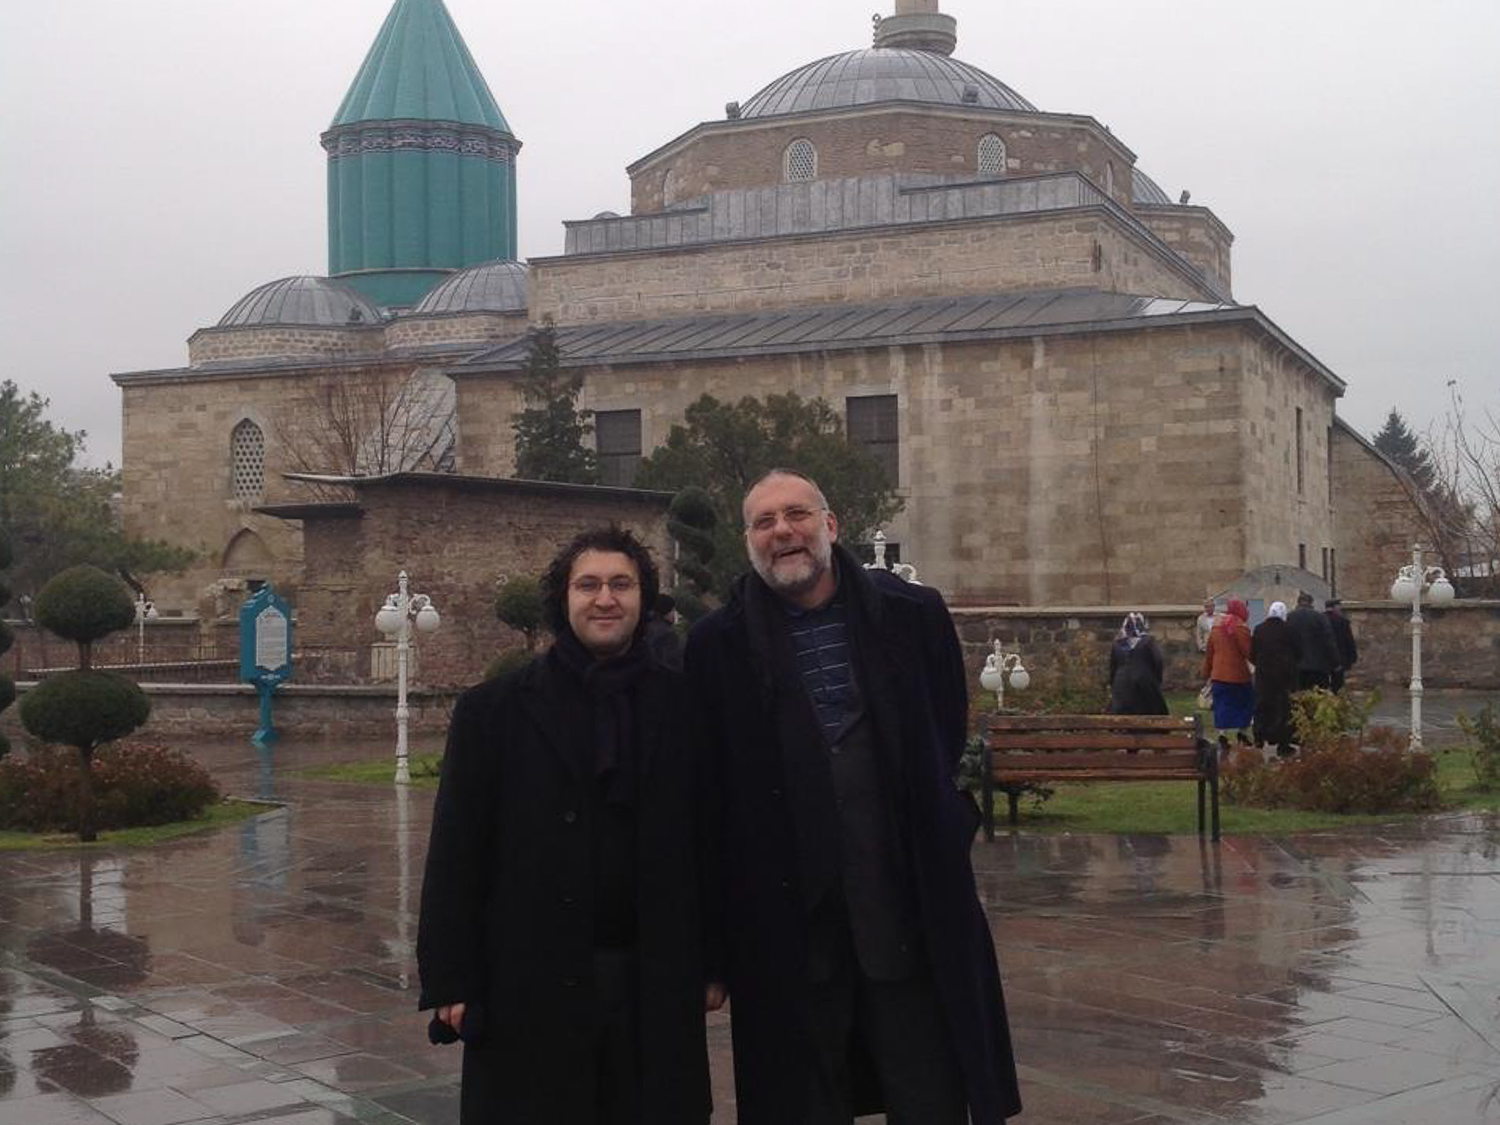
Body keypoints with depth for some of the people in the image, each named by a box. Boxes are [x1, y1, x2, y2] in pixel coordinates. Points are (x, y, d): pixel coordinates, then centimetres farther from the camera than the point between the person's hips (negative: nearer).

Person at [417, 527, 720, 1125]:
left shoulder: (680, 707, 5)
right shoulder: (493, 710, 0)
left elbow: (707, 842, 7)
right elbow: (457, 855, -1)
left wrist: (711, 963, 5)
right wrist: (450, 981, -5)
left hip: (657, 991, 1)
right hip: (529, 986, -1)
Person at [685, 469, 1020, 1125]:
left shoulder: (914, 615, 2)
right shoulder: (718, 645, 0)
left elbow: (953, 741, 12)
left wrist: (949, 827, 6)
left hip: (912, 912, 1)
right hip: (787, 924, 0)